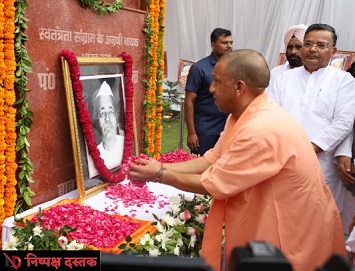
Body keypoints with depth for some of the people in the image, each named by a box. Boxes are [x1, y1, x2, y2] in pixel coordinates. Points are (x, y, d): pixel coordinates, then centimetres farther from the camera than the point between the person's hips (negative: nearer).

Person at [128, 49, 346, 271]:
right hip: (266, 225, 8)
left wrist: (160, 176, -12)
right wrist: (162, 167, -3)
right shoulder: (242, 115, 0)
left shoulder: (262, 131, -31)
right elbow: (212, 160, 4)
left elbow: (214, 184, -24)